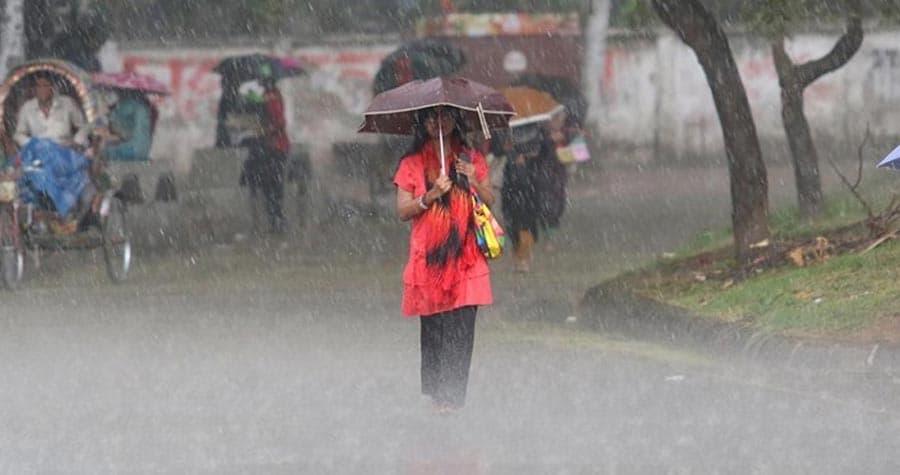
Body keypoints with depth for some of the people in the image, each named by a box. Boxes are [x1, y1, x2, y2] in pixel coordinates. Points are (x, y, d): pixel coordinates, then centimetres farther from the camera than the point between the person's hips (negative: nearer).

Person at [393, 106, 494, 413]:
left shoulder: (471, 160, 11)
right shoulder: (412, 164, 5)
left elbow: (490, 202, 9)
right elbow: (403, 211, 2)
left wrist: (474, 182, -9)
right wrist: (431, 195, -13)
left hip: (465, 256, 1)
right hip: (429, 256, -1)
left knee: (462, 328, -8)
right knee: (433, 328, -1)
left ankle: (453, 397, -6)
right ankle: (435, 394, 9)